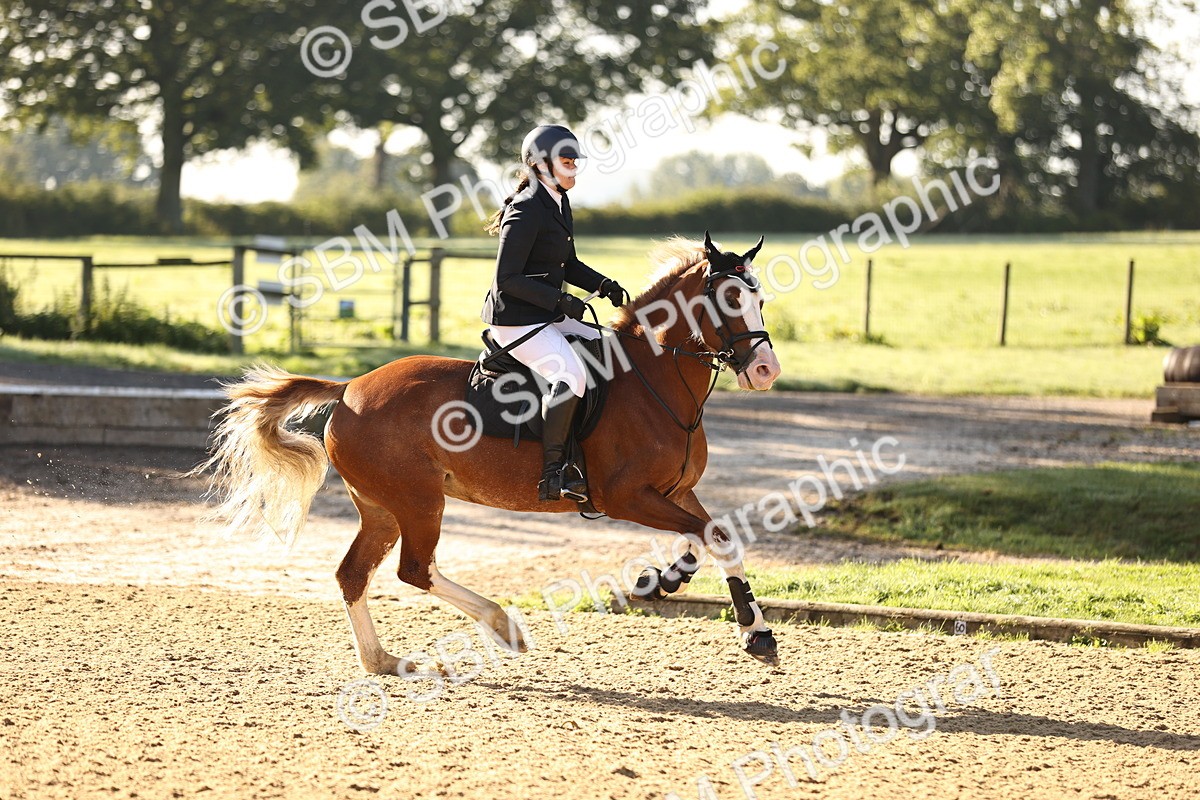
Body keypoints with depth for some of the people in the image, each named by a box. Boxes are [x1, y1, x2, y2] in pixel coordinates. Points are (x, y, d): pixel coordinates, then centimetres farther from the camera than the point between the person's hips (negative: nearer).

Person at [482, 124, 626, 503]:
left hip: (548, 315, 10)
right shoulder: (526, 211, -17)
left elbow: (568, 265, 22)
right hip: (515, 320, -10)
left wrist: (603, 285, 4)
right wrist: (560, 300, -23)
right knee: (571, 374, -29)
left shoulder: (559, 203, 12)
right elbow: (507, 279, -20)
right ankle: (552, 473, -25)